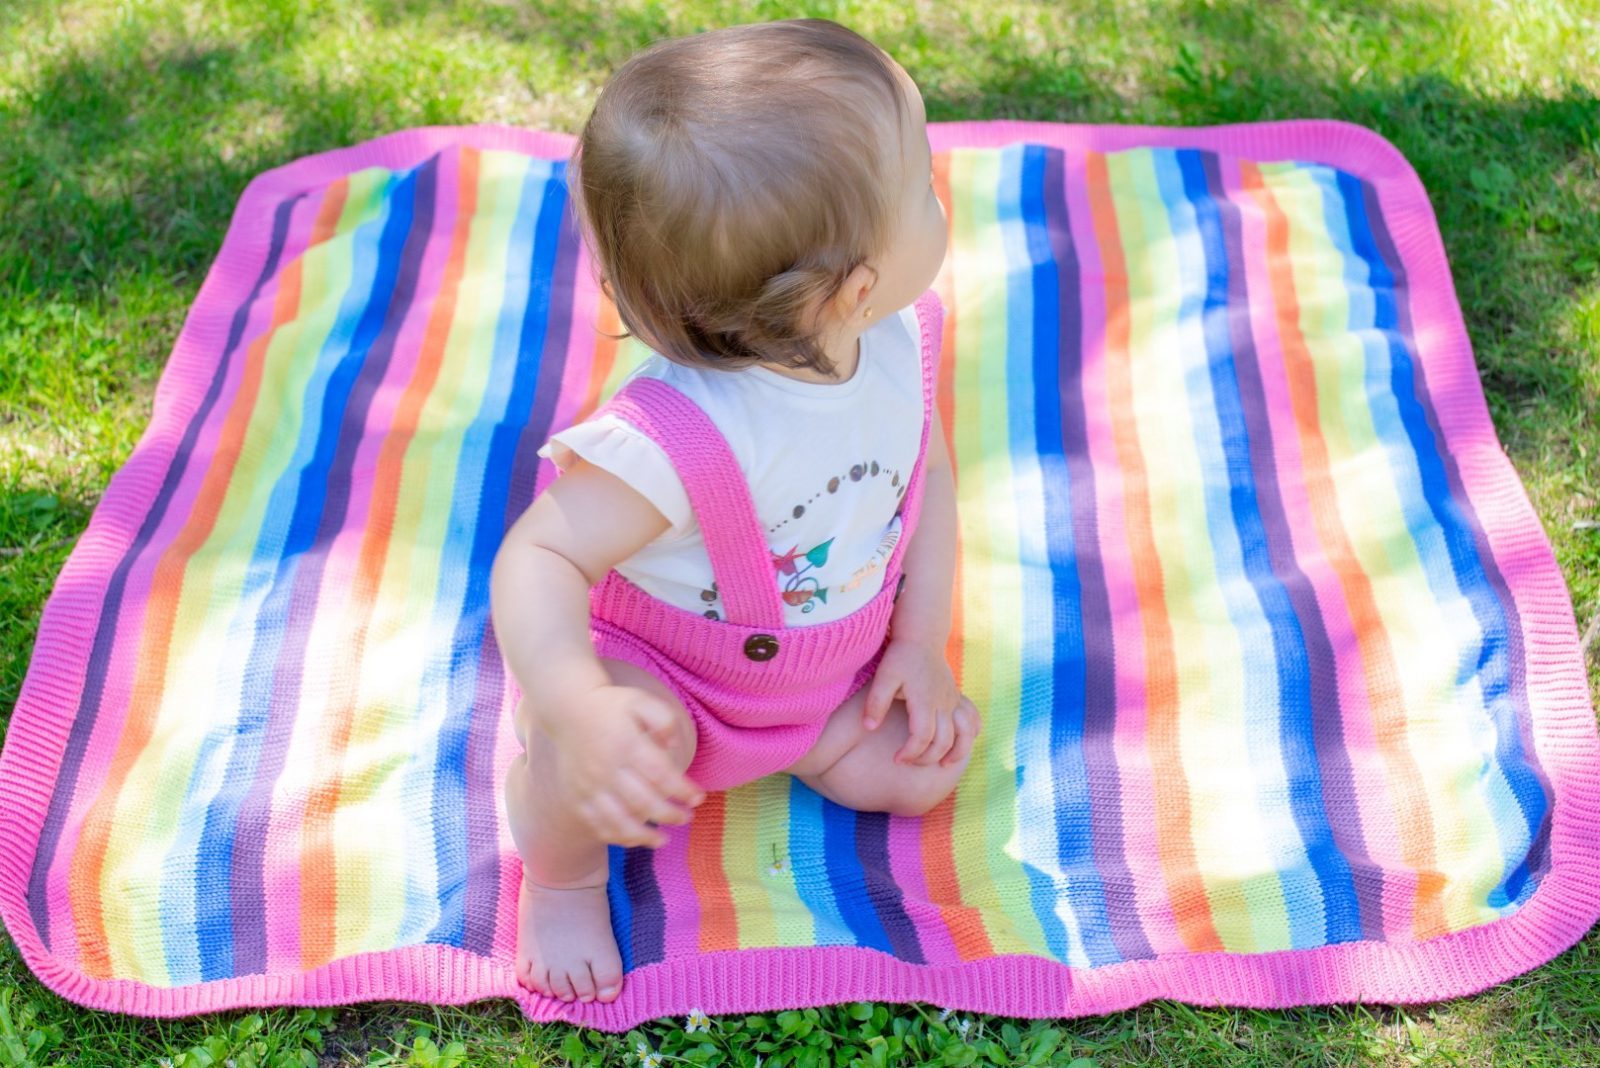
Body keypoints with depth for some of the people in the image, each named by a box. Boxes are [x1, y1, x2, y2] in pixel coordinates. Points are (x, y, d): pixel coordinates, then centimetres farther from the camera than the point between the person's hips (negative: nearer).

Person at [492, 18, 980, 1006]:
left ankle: (759, 743, 23)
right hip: (659, 664, -6)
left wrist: (921, 641, -4)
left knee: (919, 774, -4)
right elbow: (539, 557, -40)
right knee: (629, 738, -35)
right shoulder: (677, 441, -42)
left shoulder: (898, 342, -19)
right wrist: (583, 713, -57)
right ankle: (561, 877, 0)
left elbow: (927, 470, -1)